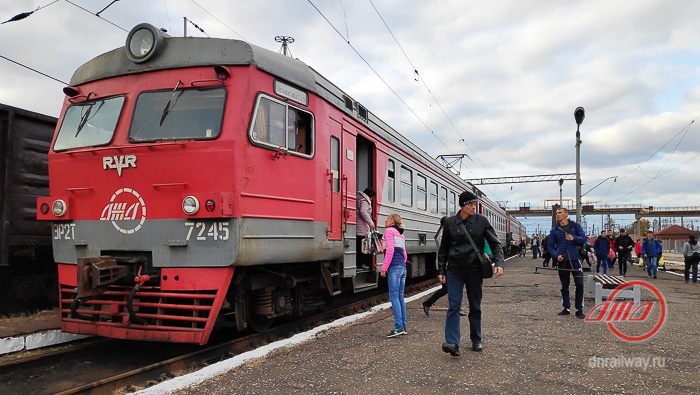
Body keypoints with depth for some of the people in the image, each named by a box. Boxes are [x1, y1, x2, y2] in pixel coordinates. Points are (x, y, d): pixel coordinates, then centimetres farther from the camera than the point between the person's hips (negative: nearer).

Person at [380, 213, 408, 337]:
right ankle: (403, 327, 10)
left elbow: (390, 251, -12)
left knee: (393, 296, -9)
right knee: (400, 296, 9)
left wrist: (384, 268, -11)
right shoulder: (401, 235, 22)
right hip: (403, 267, 8)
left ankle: (399, 327, -12)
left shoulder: (389, 231, -3)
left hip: (394, 267, -8)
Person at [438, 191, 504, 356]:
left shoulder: (481, 221, 0)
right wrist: (441, 270, 7)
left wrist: (499, 263, -12)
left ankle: (476, 340, 25)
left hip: (474, 271, 1)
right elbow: (443, 249, 9)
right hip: (454, 271, 0)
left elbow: (495, 243, 3)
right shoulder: (450, 223, 1)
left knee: (475, 307, 10)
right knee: (454, 305, -9)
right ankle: (452, 343, -13)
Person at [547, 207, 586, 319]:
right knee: (564, 286, 9)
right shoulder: (554, 230, 9)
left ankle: (579, 309, 5)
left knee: (579, 285, -5)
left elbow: (583, 239, 2)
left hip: (575, 259, -2)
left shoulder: (575, 226, 7)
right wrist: (556, 255, -9)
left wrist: (574, 238, -18)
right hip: (562, 261, 2)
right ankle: (566, 308, 20)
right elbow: (550, 246, 8)